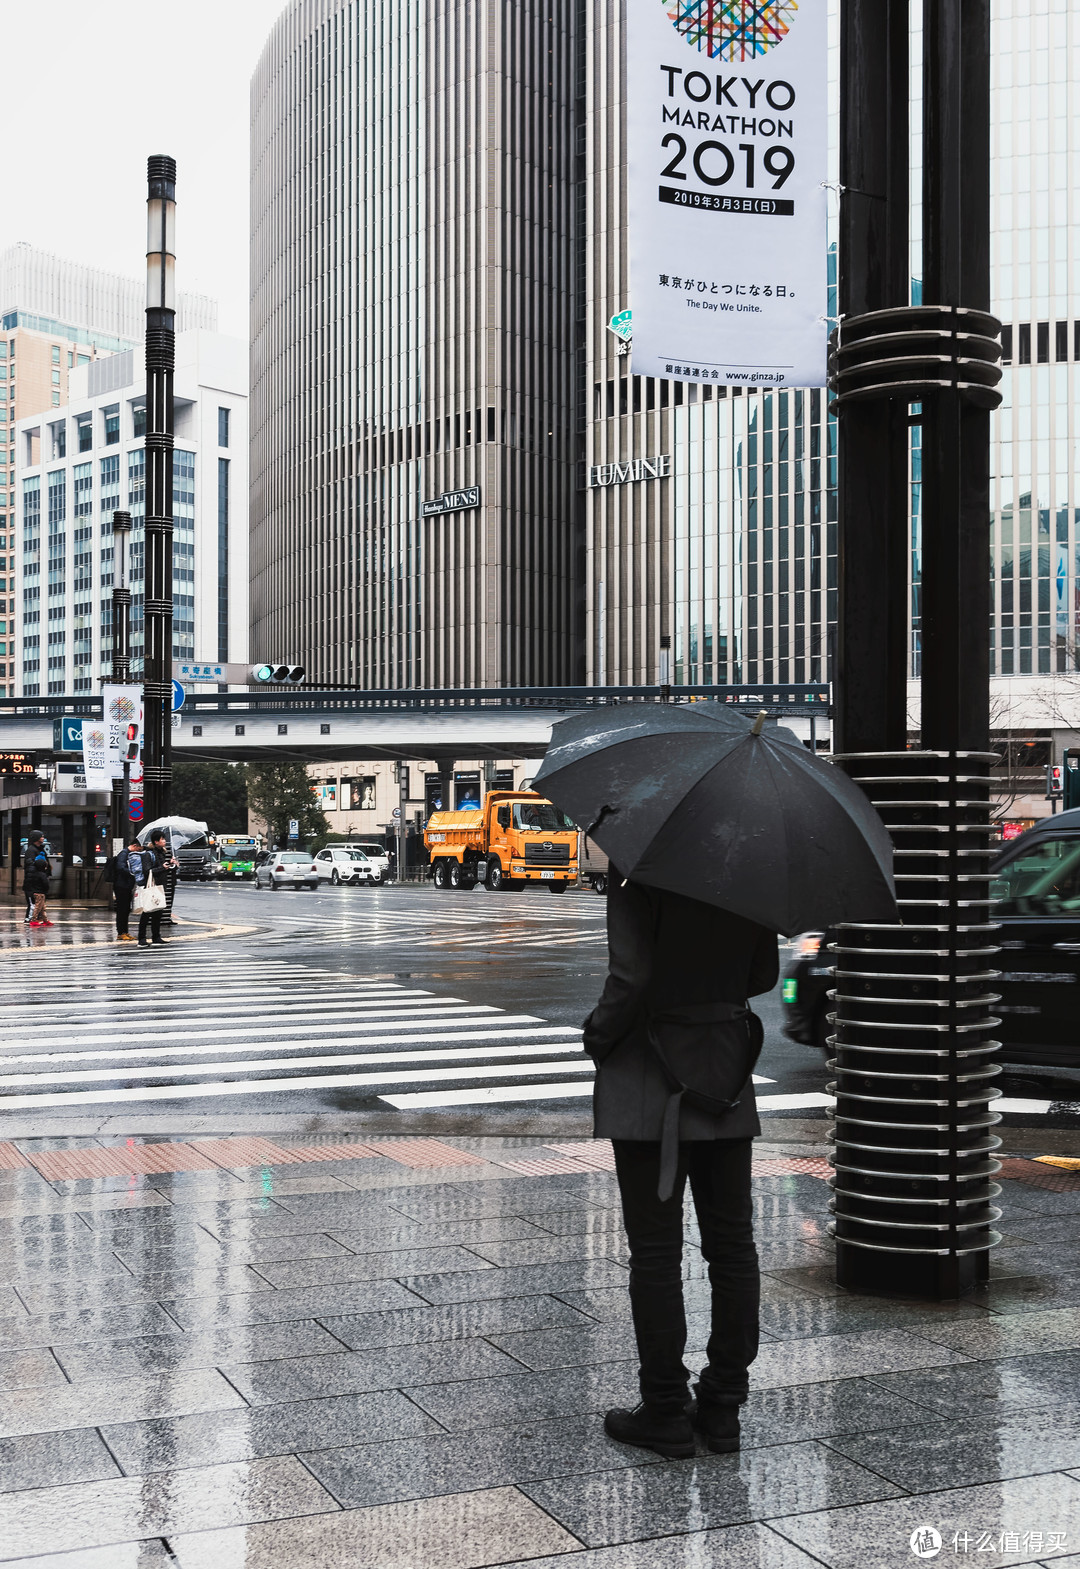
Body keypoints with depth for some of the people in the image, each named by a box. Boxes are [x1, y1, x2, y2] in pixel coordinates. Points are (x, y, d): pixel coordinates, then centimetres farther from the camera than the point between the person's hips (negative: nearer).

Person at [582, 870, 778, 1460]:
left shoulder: (639, 874, -16)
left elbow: (633, 977, -22)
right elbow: (763, 973, 9)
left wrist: (598, 1035, -5)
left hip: (649, 1081, -6)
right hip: (727, 1076, 6)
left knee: (656, 1251, 3)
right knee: (731, 1241, 12)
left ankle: (666, 1413, 11)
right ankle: (723, 1406, 20)